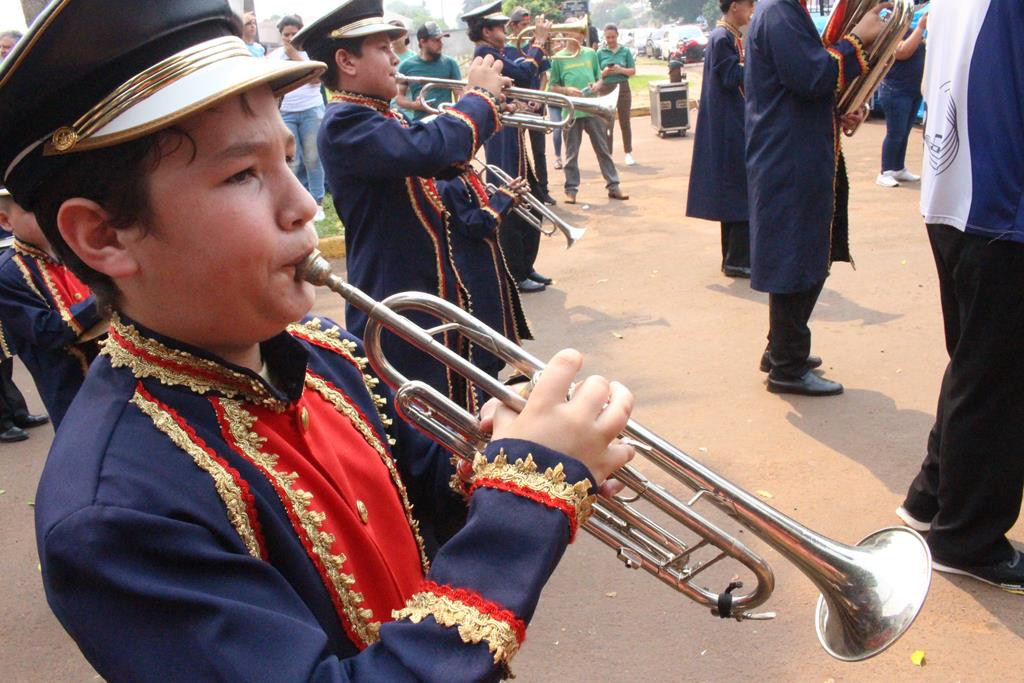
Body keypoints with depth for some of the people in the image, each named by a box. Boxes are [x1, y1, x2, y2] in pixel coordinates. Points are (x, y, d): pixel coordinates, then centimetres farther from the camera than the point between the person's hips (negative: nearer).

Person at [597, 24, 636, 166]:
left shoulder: (625, 51, 4)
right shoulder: (600, 53, 3)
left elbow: (633, 70, 3)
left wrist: (621, 70, -15)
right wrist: (604, 73, -18)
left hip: (623, 88, 1)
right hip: (606, 89, 0)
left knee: (625, 122, 6)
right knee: (608, 124, 0)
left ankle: (628, 153, 12)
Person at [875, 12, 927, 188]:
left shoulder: (910, 31, 13)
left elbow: (927, 50, 16)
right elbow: (903, 52, -27)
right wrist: (920, 27, -24)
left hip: (914, 91, 8)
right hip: (896, 92, -8)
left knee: (904, 133, 12)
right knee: (895, 134, -8)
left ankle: (899, 169, 20)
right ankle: (885, 173, -3)